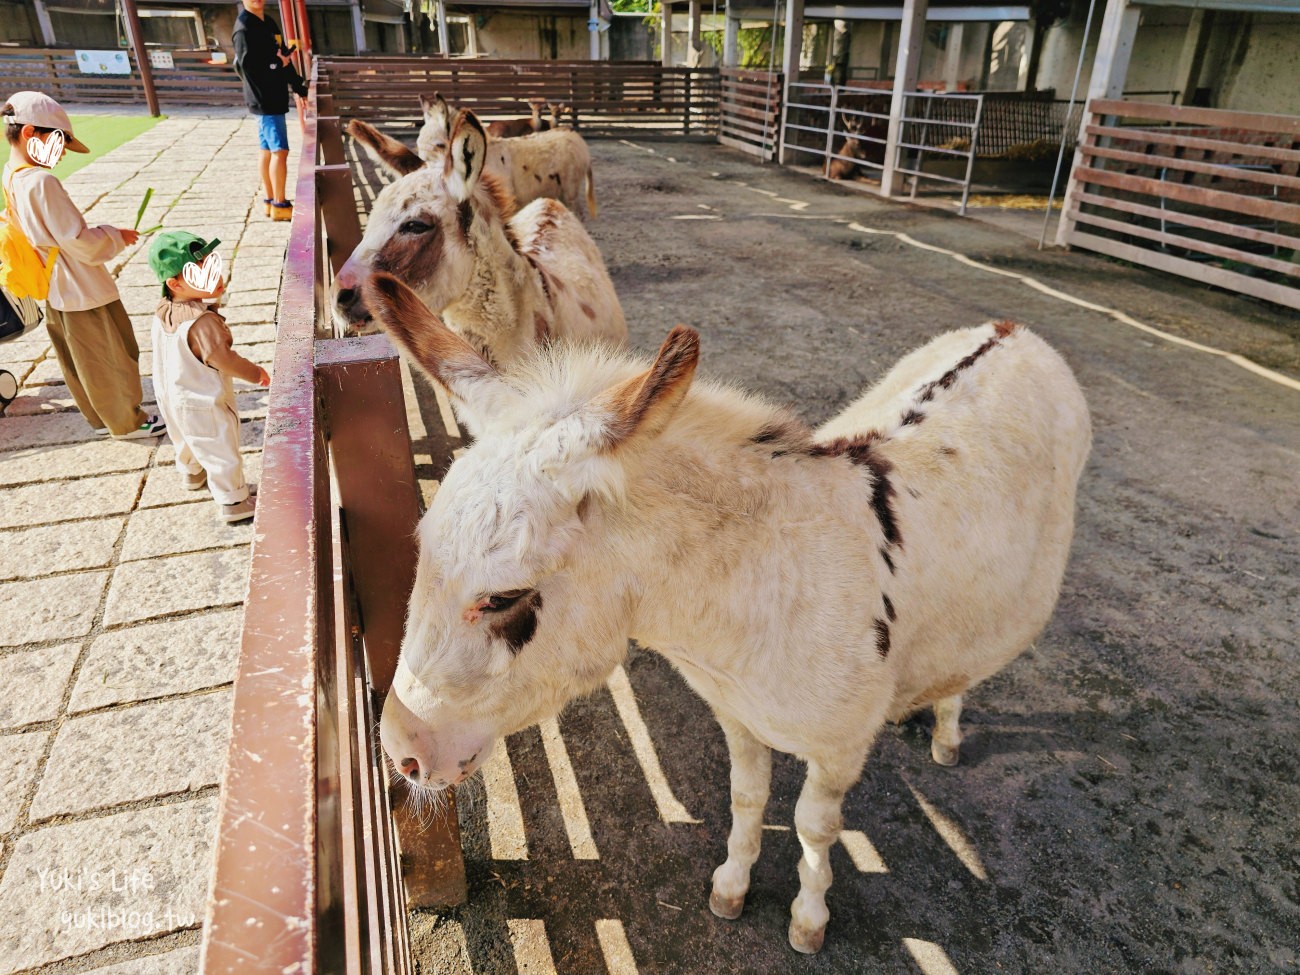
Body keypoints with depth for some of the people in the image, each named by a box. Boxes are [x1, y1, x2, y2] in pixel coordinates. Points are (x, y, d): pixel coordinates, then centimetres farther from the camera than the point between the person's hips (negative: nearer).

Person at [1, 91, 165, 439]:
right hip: (84, 294, -9)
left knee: (80, 366, 21)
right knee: (113, 360, 8)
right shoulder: (41, 182, -24)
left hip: (56, 296, 9)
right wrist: (116, 236, -8)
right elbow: (82, 245, -24)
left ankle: (102, 417, 36)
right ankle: (127, 422, 22)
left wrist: (105, 234, 10)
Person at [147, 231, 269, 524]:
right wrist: (255, 373, -14)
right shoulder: (202, 321, -34)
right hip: (203, 403, -9)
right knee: (223, 453, 7)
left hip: (172, 398, 9)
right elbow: (221, 358, -28)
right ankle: (233, 501, 19)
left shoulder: (162, 313, -6)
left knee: (187, 439, 34)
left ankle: (192, 472, 59)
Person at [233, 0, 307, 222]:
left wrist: (299, 88, 15)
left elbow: (284, 57, 18)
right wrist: (278, 64, -12)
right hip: (264, 99, -9)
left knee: (266, 150, 13)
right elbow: (247, 65, -22)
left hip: (275, 96, 9)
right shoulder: (244, 28, -13)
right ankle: (279, 205, -3)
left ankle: (269, 201, 20)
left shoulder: (268, 22, 14)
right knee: (280, 150, -9)